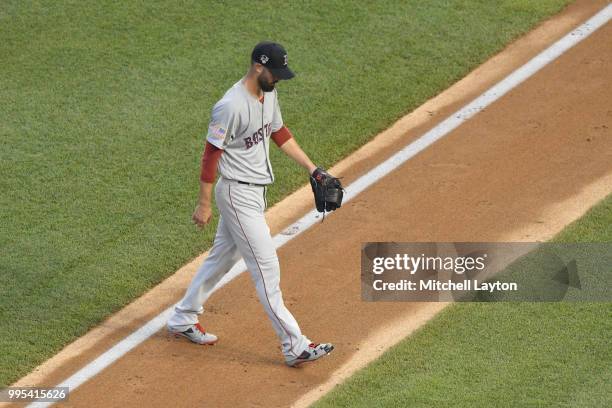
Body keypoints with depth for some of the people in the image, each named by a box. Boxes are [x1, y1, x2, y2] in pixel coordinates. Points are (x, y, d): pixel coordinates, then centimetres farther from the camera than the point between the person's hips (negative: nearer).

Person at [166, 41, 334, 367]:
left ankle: (183, 319, 35)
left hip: (256, 191, 10)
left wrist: (311, 168, 15)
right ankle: (294, 346, -5)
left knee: (223, 256, 20)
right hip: (238, 194, -10)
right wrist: (204, 204, -15)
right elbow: (211, 153, -19)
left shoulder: (268, 94, 3)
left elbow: (279, 133, 18)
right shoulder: (231, 106, -25)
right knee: (266, 268, -7)